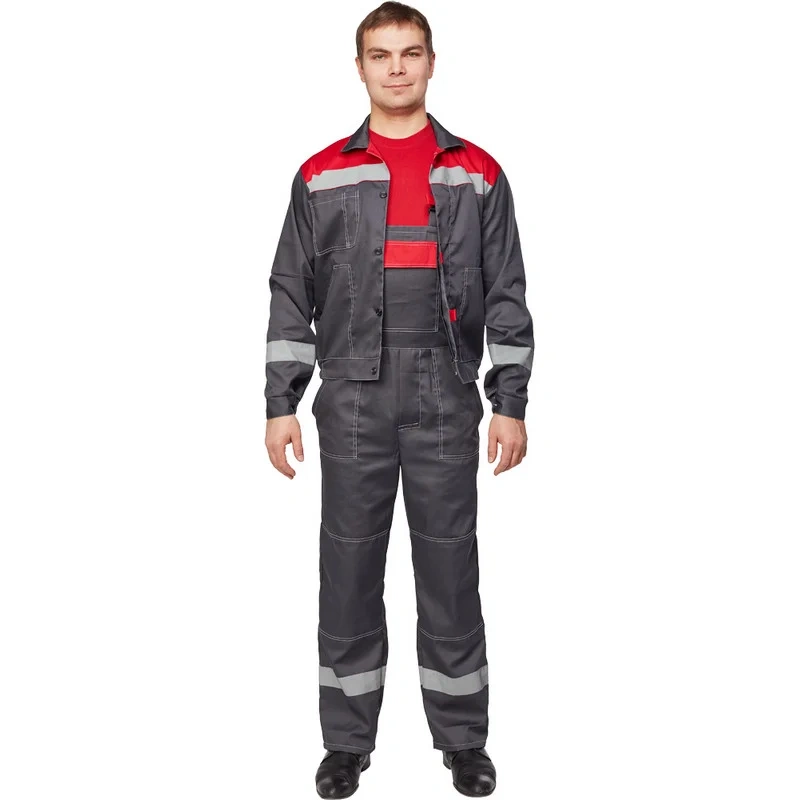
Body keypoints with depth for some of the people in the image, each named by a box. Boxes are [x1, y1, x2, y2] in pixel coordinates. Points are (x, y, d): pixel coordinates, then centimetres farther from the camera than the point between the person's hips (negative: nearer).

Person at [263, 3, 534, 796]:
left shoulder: (477, 174, 6)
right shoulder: (320, 177, 6)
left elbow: (506, 298, 5)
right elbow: (291, 298, 5)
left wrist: (511, 405, -1)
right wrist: (280, 405, 0)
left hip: (446, 403, 0)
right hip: (352, 403, 1)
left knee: (450, 568, 6)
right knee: (348, 569, 6)